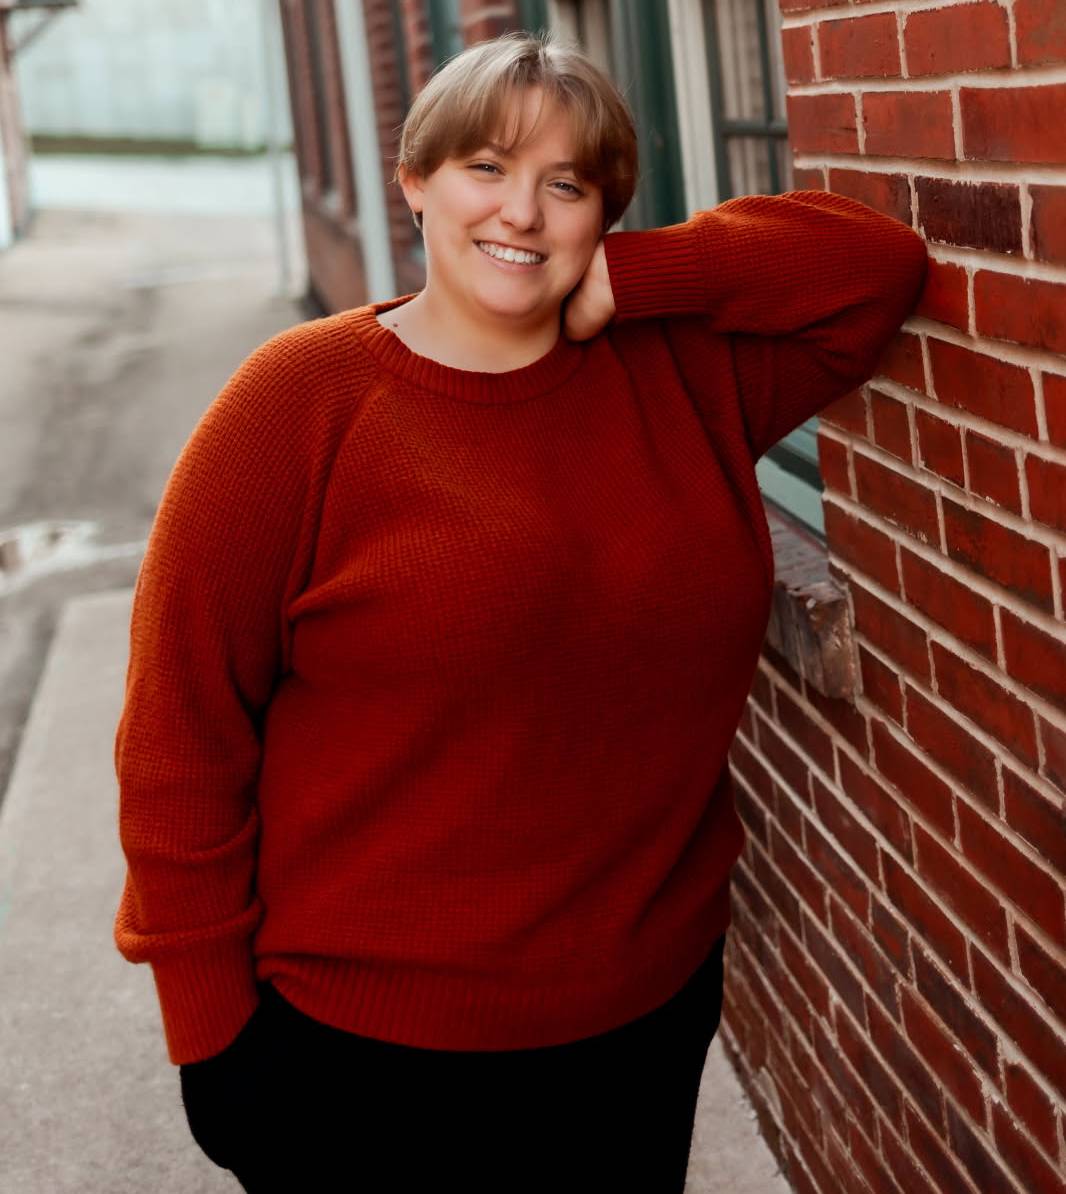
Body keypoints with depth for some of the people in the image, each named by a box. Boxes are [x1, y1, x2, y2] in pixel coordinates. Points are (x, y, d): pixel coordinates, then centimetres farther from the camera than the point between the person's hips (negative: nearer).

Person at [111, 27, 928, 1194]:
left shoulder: (679, 373, 1)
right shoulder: (299, 402, -11)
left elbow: (875, 263, -5)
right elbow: (181, 732, -11)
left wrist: (625, 280, -12)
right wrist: (211, 1028, -10)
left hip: (651, 1007, 4)